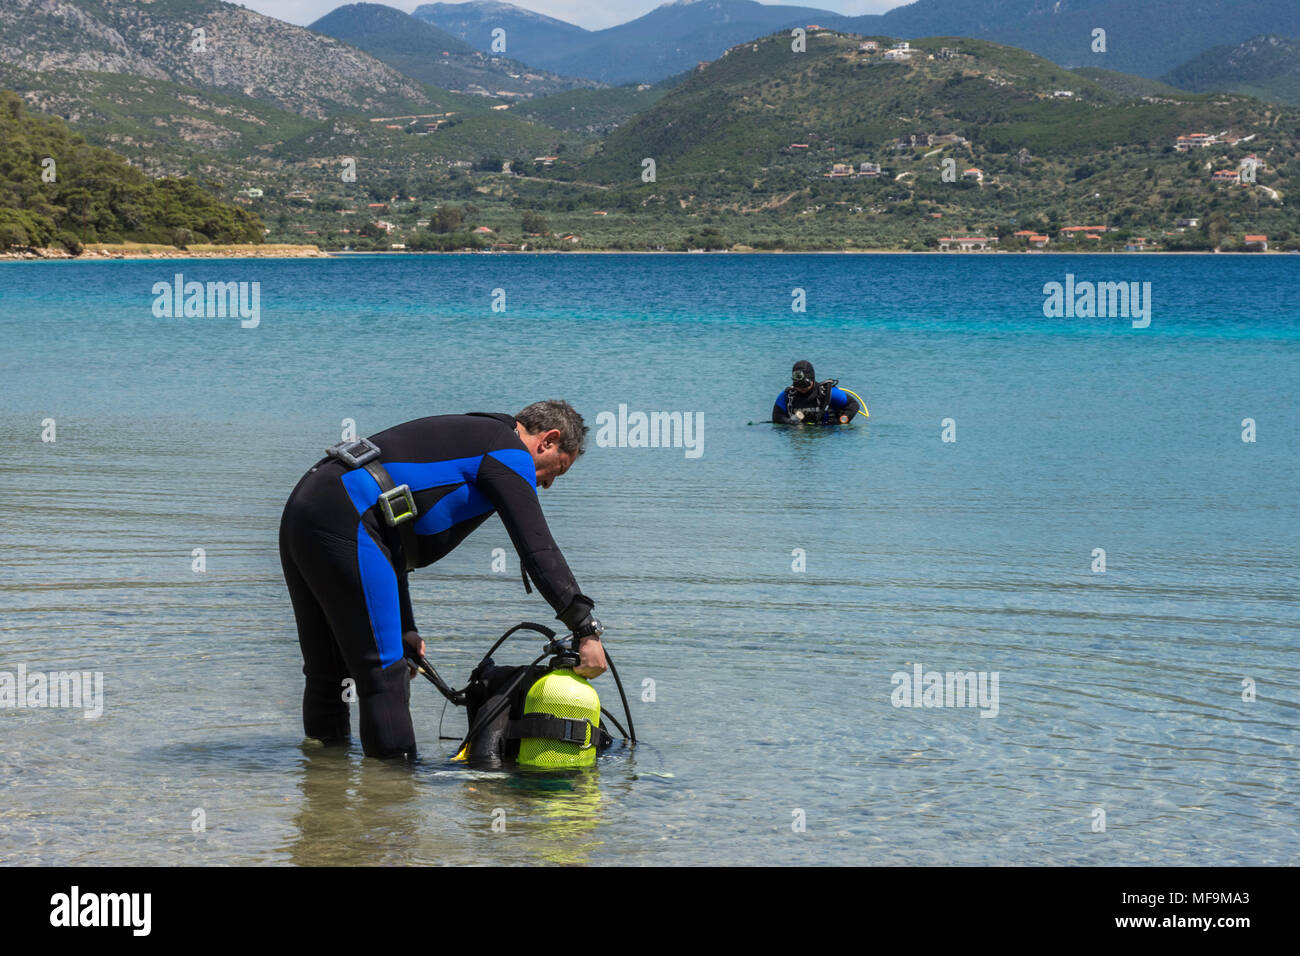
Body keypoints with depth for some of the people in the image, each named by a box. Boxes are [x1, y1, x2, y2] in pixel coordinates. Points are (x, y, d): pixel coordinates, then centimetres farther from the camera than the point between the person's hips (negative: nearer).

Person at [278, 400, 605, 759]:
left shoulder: (463, 435, 30)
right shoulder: (510, 452, 3)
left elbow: (390, 537, 29)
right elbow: (539, 550, -7)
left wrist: (404, 628, 24)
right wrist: (587, 630, -4)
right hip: (344, 521, -10)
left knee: (327, 669, 18)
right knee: (383, 673, -3)